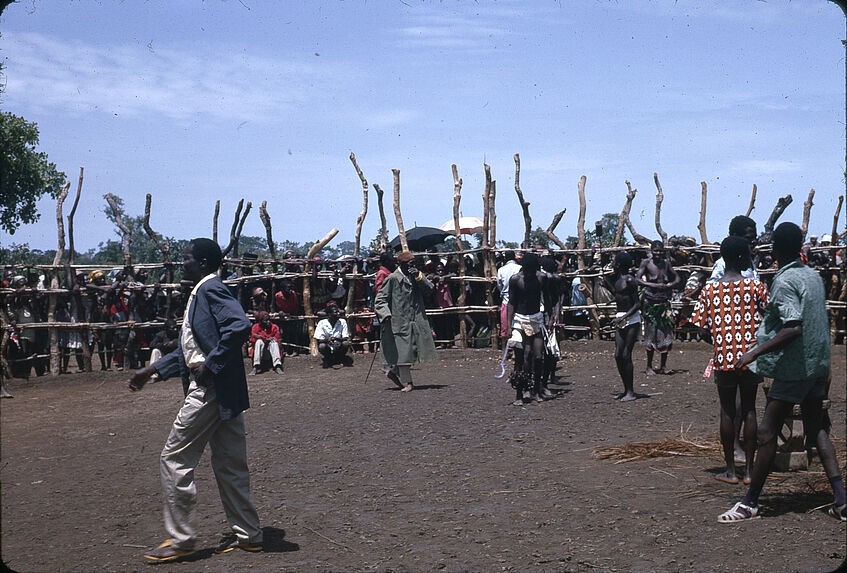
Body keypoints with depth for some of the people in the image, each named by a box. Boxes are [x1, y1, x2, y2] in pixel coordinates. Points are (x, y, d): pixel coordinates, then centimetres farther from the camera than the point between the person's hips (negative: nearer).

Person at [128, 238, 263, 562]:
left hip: (209, 390, -10)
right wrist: (150, 371, 25)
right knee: (229, 465, 13)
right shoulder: (201, 293, 19)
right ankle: (248, 536, 19)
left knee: (174, 460, -2)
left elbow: (240, 327, -27)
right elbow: (190, 350, 26)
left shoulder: (211, 289, -12)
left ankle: (180, 540, 5)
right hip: (219, 392, 10)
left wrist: (210, 365, -22)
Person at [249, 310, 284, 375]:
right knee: (259, 341, -30)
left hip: (271, 348, 1)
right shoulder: (256, 327, 0)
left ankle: (277, 366, -44)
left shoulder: (274, 327, 2)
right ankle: (255, 367, -39)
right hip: (260, 349, -1)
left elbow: (276, 340, -2)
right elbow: (253, 340, -9)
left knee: (274, 343, -28)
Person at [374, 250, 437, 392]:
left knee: (412, 351, 6)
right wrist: (385, 315, -17)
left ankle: (393, 370, 26)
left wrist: (419, 276, -10)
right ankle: (406, 383, 5)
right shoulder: (393, 279, -4)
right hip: (400, 321, -6)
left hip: (417, 321, 6)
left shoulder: (416, 276, 14)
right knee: (403, 352, -4)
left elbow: (430, 288, 2)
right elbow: (380, 299, -4)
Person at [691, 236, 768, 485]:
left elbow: (701, 325, -2)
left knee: (727, 411, 9)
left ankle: (730, 470, 14)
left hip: (723, 357, 0)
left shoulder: (710, 289, -3)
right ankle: (749, 469, 13)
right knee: (749, 409, 10)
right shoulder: (755, 286, -6)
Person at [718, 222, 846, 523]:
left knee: (767, 433, -2)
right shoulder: (814, 276, 9)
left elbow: (794, 328, -26)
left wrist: (754, 353, -26)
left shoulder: (784, 282, -16)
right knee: (817, 429, 14)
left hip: (794, 368, -8)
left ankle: (750, 503, 4)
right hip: (818, 365, 9)